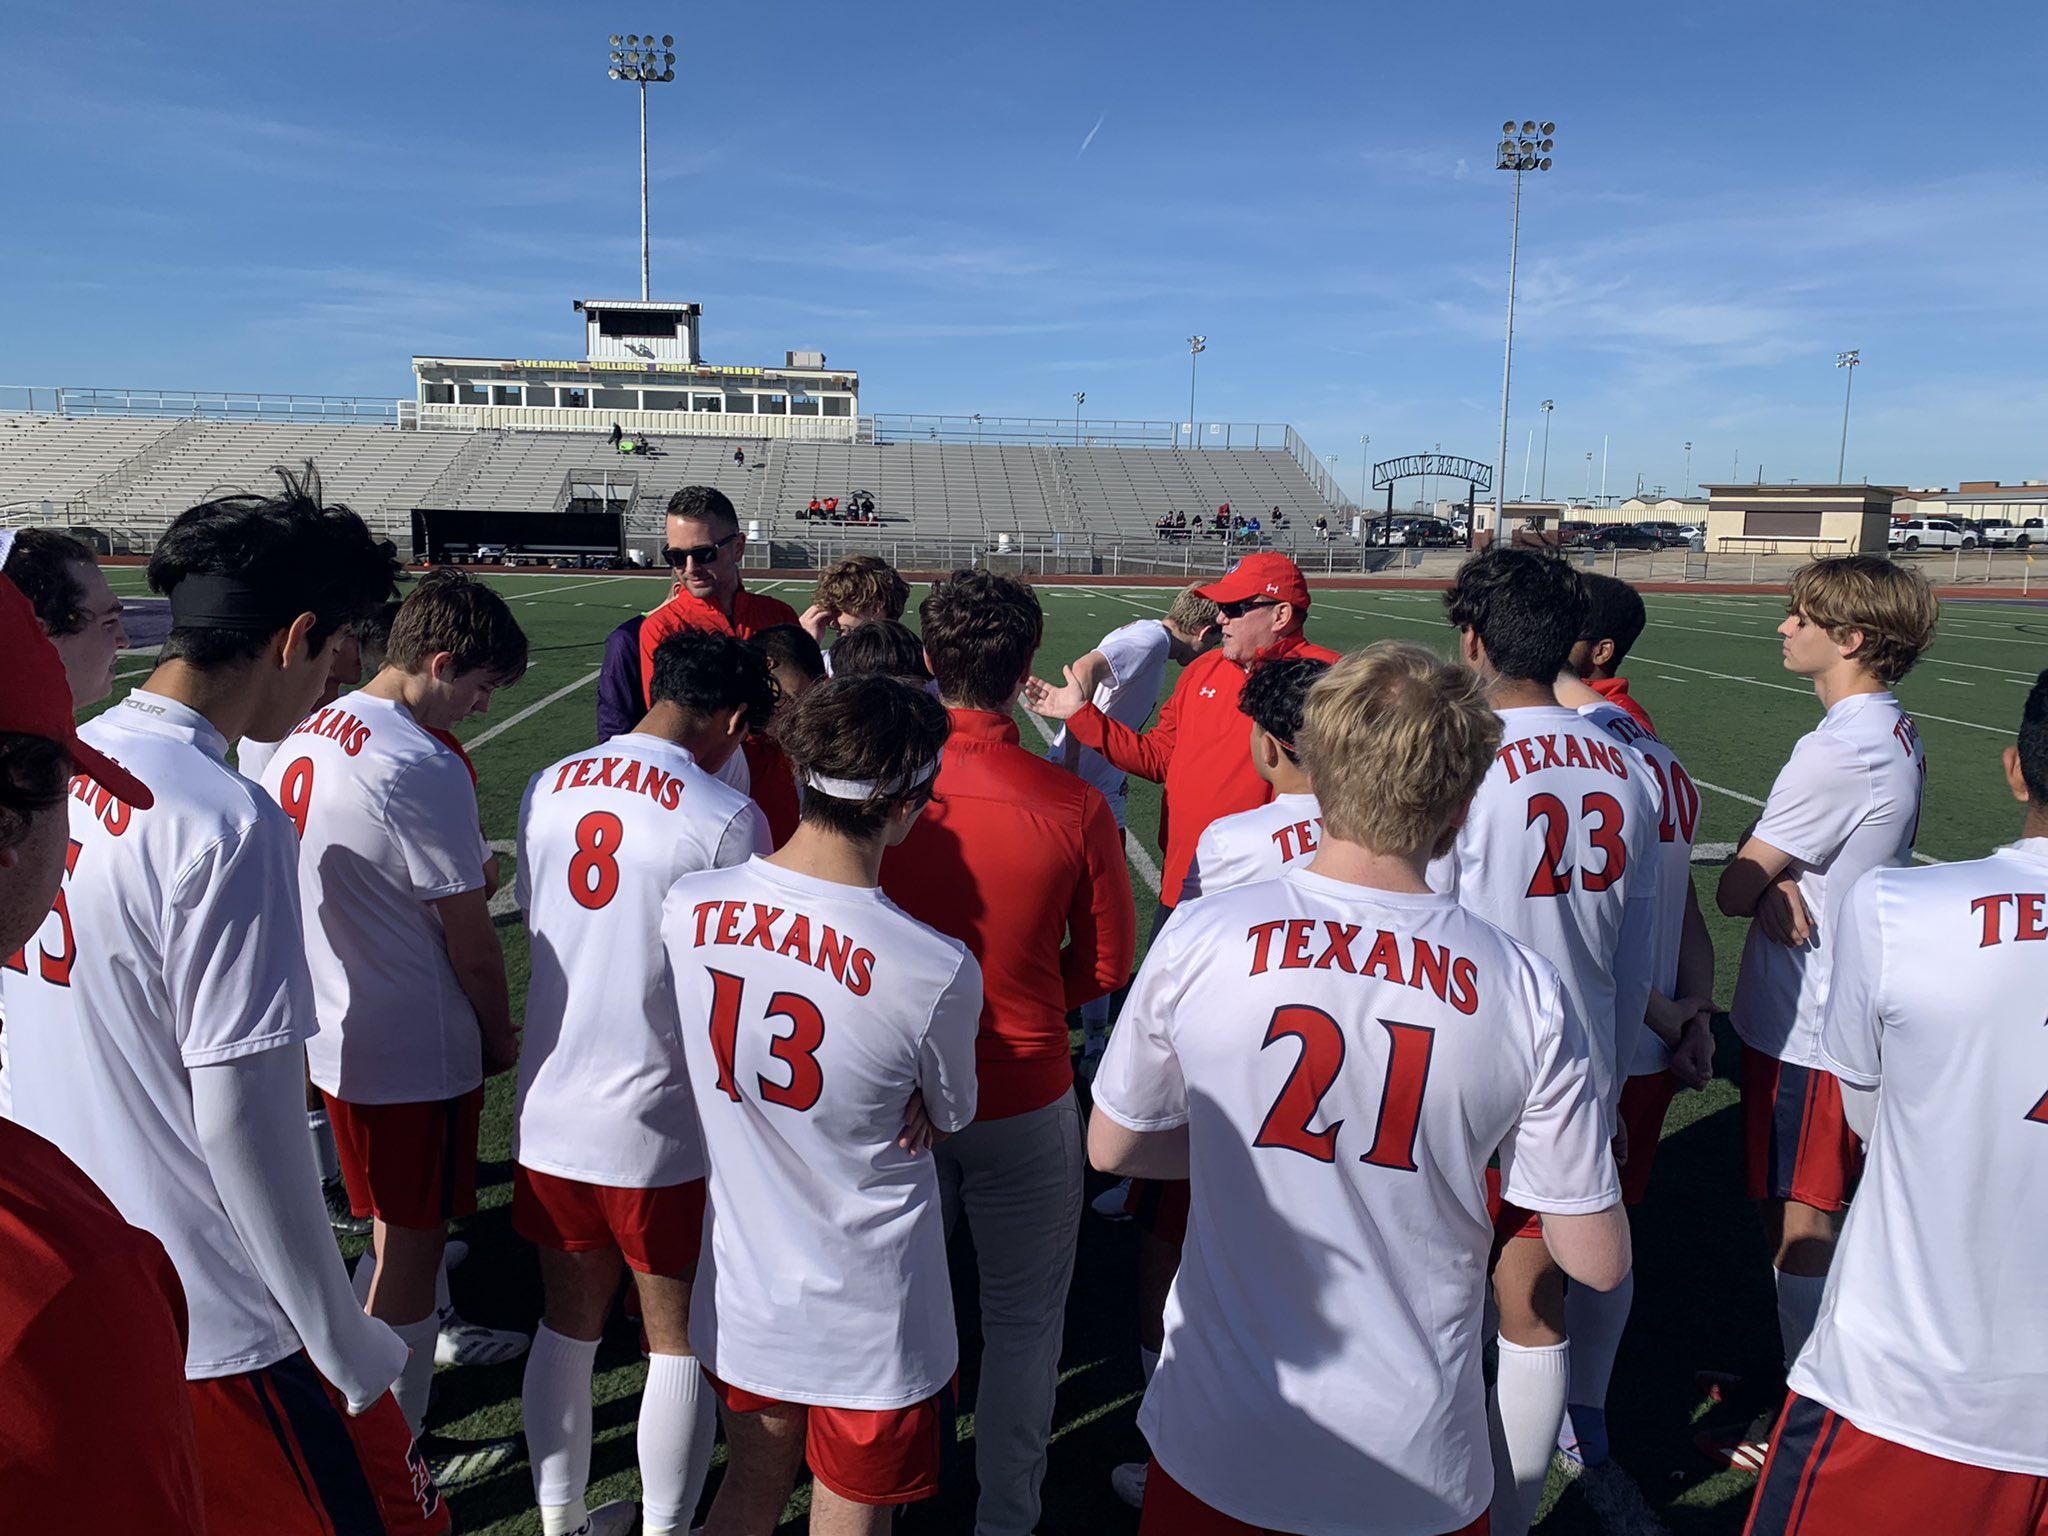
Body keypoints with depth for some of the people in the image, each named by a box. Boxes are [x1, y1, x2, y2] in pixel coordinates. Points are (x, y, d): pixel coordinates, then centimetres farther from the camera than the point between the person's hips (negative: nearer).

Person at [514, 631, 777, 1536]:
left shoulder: (547, 789, 0)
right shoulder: (727, 817, -18)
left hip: (548, 1110, 6)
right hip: (662, 1124, -5)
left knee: (568, 1322, 22)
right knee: (679, 1341, 13)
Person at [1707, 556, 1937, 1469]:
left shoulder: (1835, 751, -24)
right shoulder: (1897, 735, 9)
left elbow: (1732, 891, -20)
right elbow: (1767, 861, 6)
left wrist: (1762, 883, 0)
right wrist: (1779, 886, -14)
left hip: (1802, 1029, -9)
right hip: (1851, 1011, 9)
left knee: (1799, 1223, 3)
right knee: (1814, 1215, 21)